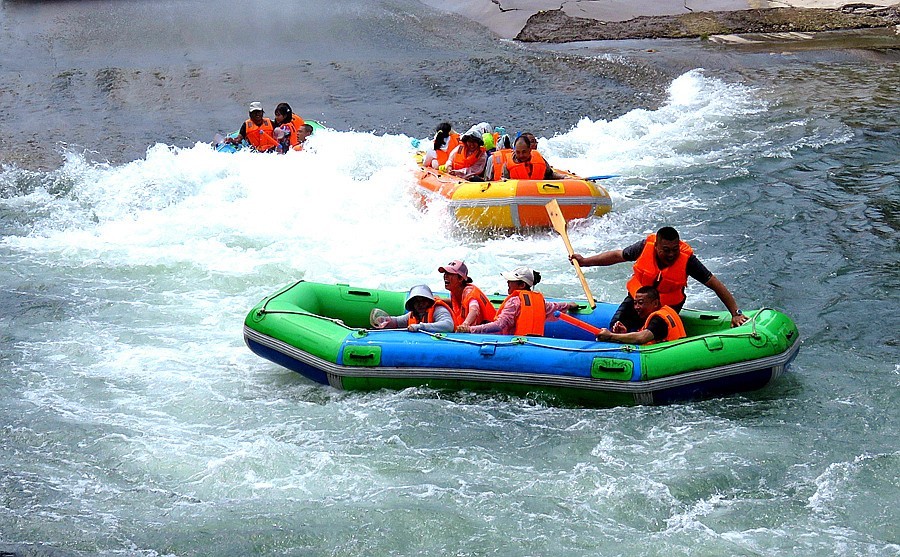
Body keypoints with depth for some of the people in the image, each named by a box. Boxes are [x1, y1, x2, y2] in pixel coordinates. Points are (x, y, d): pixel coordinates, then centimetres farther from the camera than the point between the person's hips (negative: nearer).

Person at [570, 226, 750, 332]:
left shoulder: (687, 259, -22)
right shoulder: (646, 246, -18)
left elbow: (715, 285, -18)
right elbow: (618, 255, 0)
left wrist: (736, 313, -22)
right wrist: (585, 261, 0)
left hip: (668, 307, -2)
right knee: (616, 327, -17)